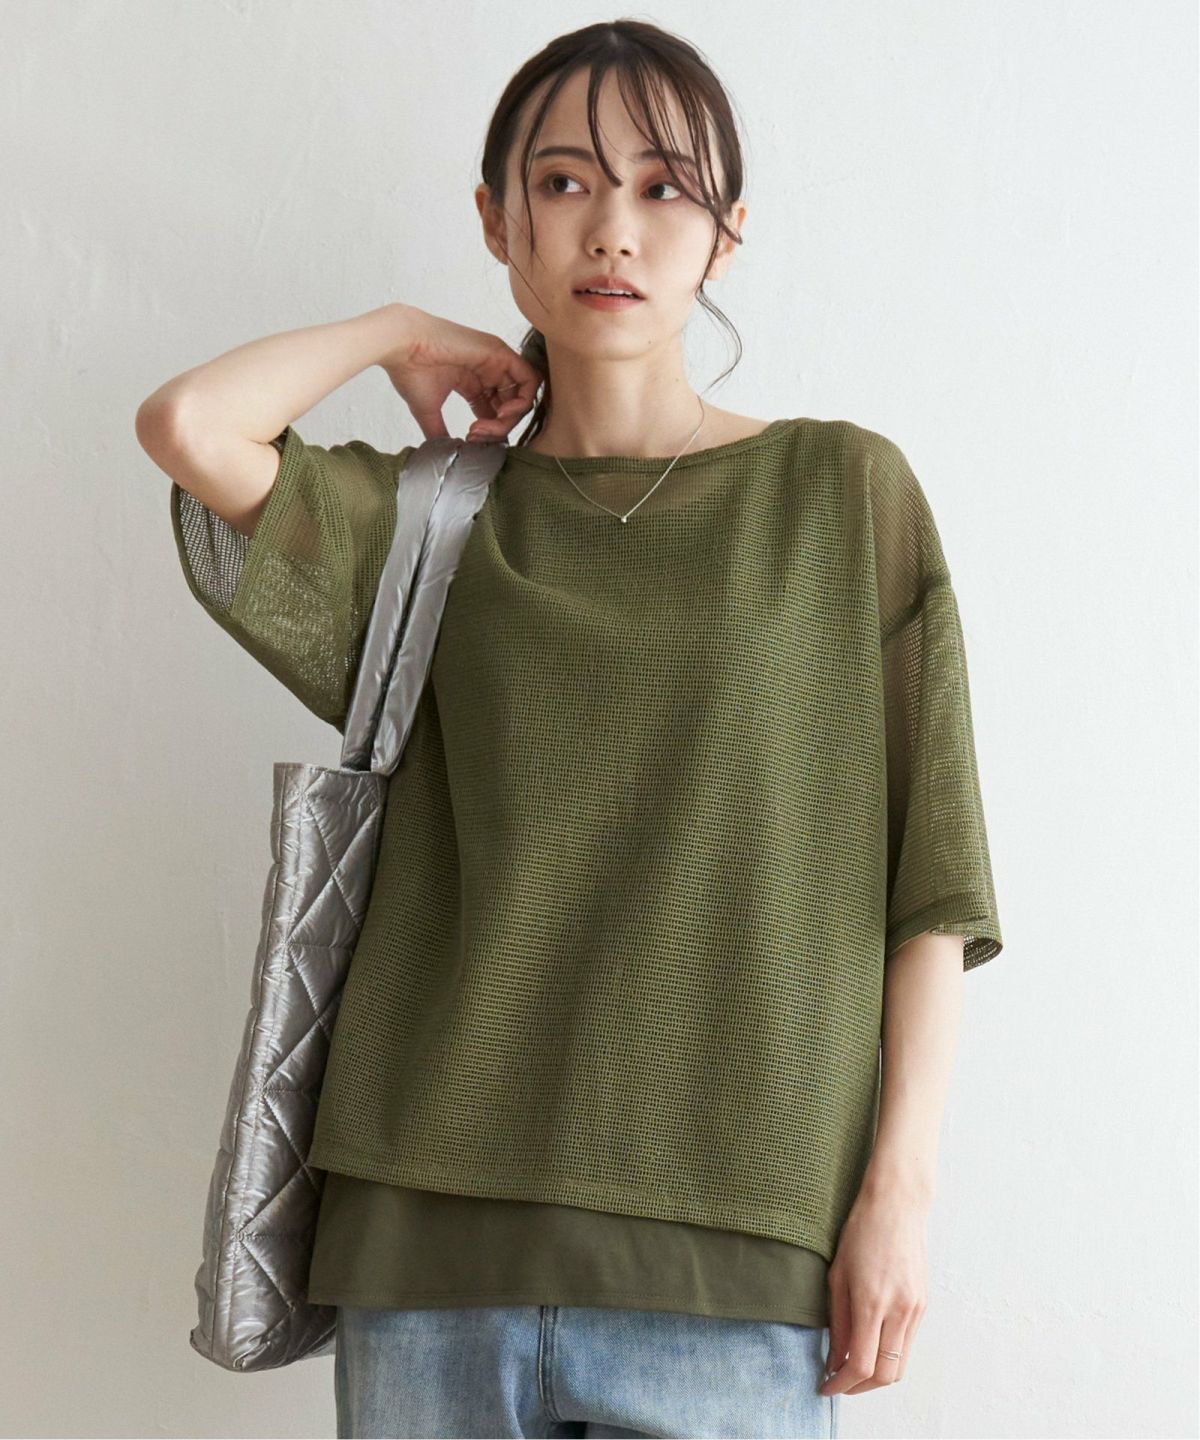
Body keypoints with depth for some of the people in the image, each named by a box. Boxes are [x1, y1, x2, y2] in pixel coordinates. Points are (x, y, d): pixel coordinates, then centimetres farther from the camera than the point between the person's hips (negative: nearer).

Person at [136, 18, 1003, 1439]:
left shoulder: (842, 494, 7)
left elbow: (925, 882, 4)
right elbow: (187, 423, -7)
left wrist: (900, 1180, -4)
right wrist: (401, 334, 9)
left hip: (727, 1250, -1)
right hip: (437, 1219, 2)